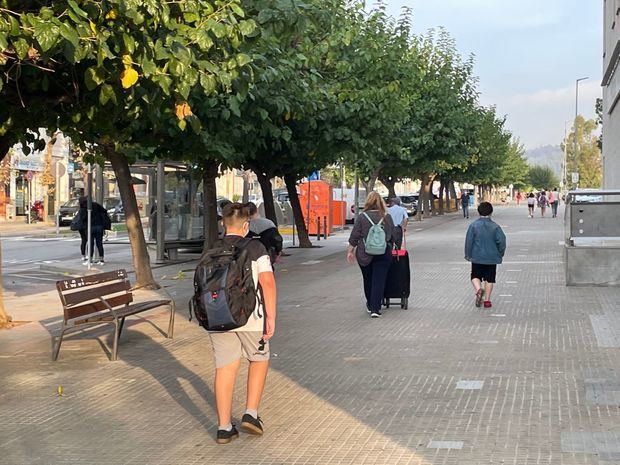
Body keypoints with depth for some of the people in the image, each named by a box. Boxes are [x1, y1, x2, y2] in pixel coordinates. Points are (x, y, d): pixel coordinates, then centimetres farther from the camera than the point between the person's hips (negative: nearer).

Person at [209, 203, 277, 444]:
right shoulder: (255, 248, -4)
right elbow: (267, 282, -13)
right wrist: (271, 317, -10)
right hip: (249, 316, -3)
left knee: (225, 369, 8)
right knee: (259, 360, 19)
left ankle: (224, 428, 10)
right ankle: (251, 414, 10)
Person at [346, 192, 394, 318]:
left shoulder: (363, 217, -4)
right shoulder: (387, 217, 2)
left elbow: (354, 237, -4)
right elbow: (393, 236, 10)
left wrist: (350, 251, 2)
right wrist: (390, 249, 25)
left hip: (365, 254, 0)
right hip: (383, 254, 0)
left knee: (368, 280, 16)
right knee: (379, 280, 0)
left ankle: (370, 305, 30)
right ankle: (375, 308, -7)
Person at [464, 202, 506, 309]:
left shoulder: (473, 225, -8)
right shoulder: (495, 227, -7)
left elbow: (468, 242, -6)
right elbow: (502, 241, -8)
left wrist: (468, 255, 6)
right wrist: (500, 254, 8)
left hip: (477, 257, 0)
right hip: (491, 258, 1)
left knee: (475, 276, 12)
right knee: (489, 279, 10)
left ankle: (478, 289, -18)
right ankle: (487, 300, 9)